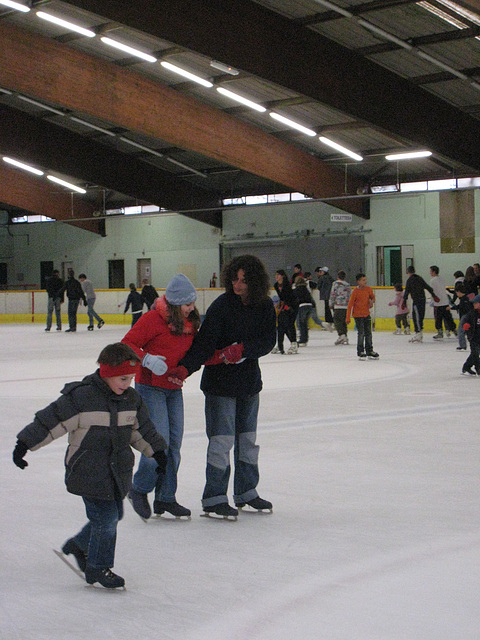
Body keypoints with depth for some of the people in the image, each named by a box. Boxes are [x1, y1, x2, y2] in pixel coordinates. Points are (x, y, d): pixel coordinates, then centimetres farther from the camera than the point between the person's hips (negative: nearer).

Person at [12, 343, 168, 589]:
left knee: (114, 514, 14)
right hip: (88, 472, -7)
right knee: (105, 517, -8)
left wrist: (156, 451, 24)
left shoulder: (131, 398, 3)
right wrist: (24, 444, -16)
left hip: (118, 471, 7)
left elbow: (141, 428, 19)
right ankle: (98, 568, 11)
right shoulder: (80, 396, -17)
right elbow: (51, 419, -15)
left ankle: (78, 546, 37)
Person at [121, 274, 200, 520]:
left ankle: (166, 498, 15)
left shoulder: (191, 322, 6)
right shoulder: (153, 319, -15)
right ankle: (139, 489, 7)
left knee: (174, 443, 5)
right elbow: (127, 345, -12)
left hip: (174, 389, 7)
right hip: (150, 387, -7)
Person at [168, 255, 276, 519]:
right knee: (222, 439, -5)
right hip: (220, 382, -5)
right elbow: (204, 343, -21)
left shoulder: (265, 306, -3)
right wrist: (185, 368, -34)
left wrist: (242, 349, -22)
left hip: (250, 380, 6)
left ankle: (246, 492, 28)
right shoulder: (222, 305, -17)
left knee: (248, 438, 15)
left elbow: (268, 341, -5)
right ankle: (213, 498, 5)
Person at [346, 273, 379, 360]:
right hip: (358, 315, -5)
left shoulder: (369, 289, 0)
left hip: (367, 314, 5)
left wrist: (372, 301, -6)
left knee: (368, 333, 9)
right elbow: (350, 305, -12)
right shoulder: (355, 292, -14)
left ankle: (369, 351, 20)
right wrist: (348, 318, -15)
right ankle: (360, 352, 2)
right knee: (361, 333, -8)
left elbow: (372, 297, 20)